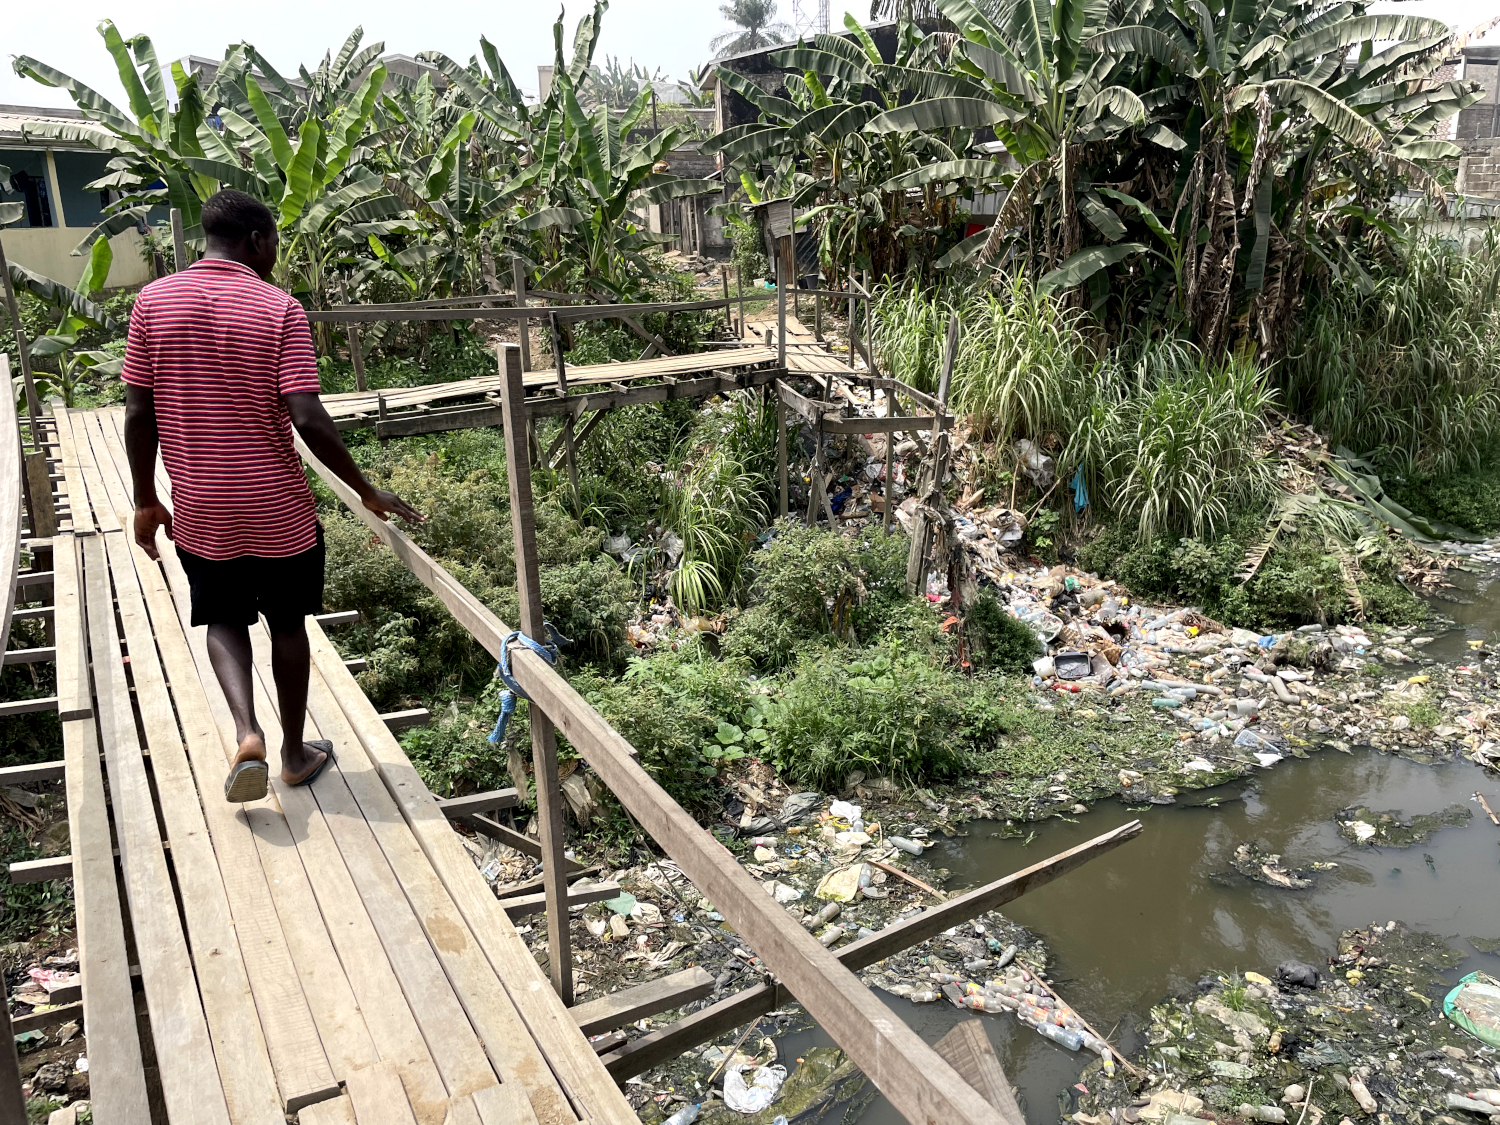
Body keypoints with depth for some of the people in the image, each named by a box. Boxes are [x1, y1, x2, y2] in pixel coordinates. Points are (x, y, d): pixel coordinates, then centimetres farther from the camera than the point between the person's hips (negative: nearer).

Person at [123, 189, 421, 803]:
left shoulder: (153, 302, -2)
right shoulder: (279, 308, -11)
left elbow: (138, 413, -1)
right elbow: (307, 419, -19)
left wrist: (147, 501, 9)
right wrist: (367, 492, -10)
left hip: (199, 510, 2)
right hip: (278, 509, -2)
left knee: (224, 621, 19)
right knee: (286, 624, 15)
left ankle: (247, 732, -2)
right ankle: (294, 751, 27)